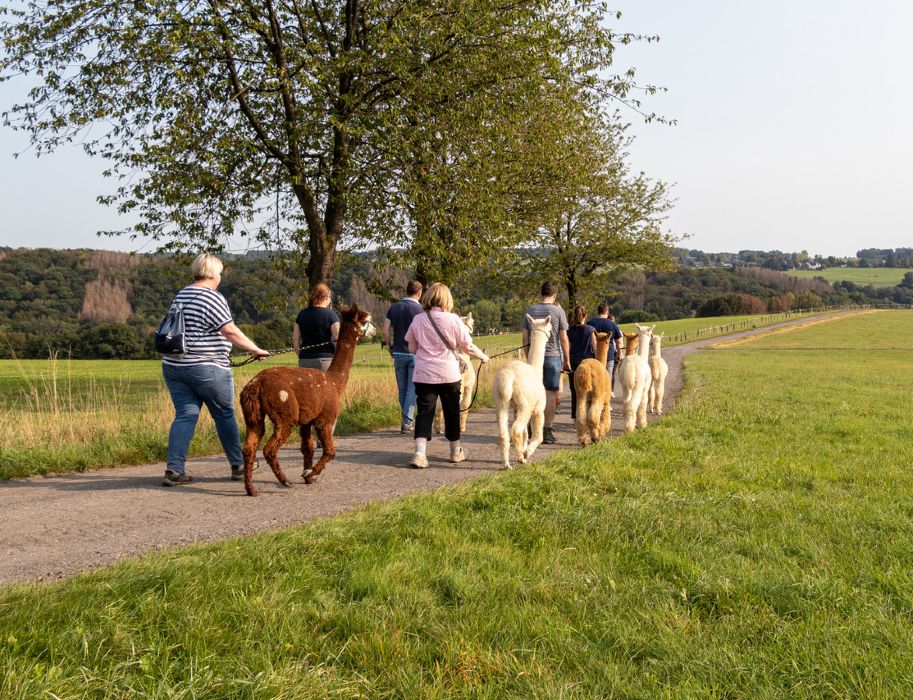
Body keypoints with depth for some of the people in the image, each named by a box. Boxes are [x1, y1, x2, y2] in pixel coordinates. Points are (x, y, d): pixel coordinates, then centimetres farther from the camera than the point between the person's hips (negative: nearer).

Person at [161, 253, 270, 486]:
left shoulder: (181, 295, 14)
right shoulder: (213, 298, -12)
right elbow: (230, 331, -16)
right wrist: (255, 349, -9)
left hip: (174, 365, 7)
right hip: (206, 369, -7)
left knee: (184, 415, 5)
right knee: (225, 415, 8)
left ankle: (173, 470, -5)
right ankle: (238, 467, 19)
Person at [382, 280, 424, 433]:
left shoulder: (394, 308, 4)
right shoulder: (419, 309, -9)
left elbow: (385, 331, 1)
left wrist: (391, 347, 13)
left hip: (398, 353, 4)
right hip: (415, 354, -4)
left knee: (402, 389, 13)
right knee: (412, 389, 2)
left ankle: (409, 420, 22)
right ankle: (407, 422, -3)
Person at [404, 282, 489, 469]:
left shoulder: (418, 320, 0)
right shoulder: (453, 319, -7)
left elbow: (412, 348, 6)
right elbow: (468, 347, -2)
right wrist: (483, 357, 16)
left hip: (423, 374, 1)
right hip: (448, 374, -1)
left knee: (424, 413, 2)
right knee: (452, 412, 14)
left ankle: (419, 453, -14)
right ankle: (456, 451, 29)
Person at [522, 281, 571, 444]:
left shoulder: (530, 311, 5)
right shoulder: (558, 311, -3)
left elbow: (525, 339, 7)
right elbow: (564, 339, -4)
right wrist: (567, 360, 5)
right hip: (553, 356, -3)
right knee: (550, 394, 1)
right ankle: (547, 431, 3)